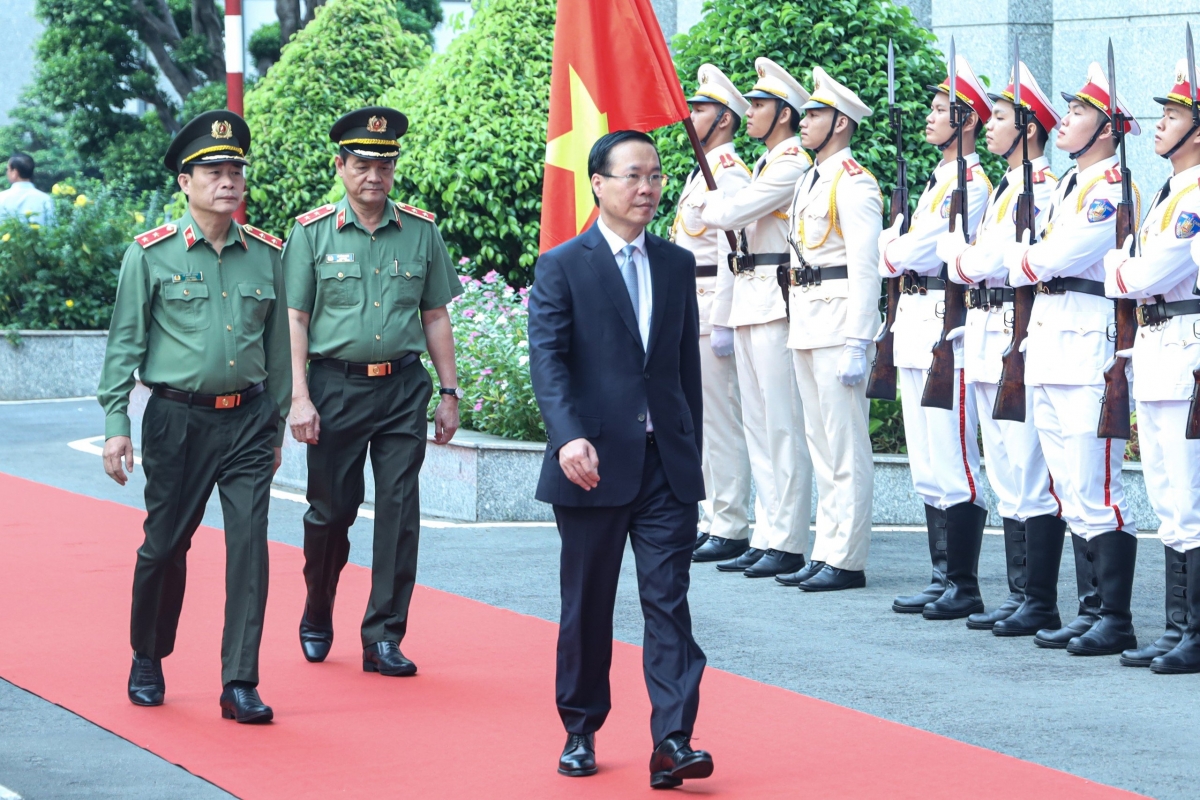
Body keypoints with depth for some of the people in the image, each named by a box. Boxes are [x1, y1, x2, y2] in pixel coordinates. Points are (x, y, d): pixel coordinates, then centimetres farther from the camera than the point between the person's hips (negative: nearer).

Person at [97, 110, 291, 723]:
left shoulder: (267, 254, 7)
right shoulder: (151, 254, -2)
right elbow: (124, 344, 0)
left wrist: (276, 425, 17)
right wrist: (116, 425, -6)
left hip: (248, 420, 2)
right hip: (179, 419, -2)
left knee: (250, 544, -8)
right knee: (165, 546, 7)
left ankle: (240, 684, -5)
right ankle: (147, 662, 30)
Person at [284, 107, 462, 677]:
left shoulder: (420, 232, 6)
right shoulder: (312, 233, 0)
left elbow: (436, 316, 11)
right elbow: (293, 320, -2)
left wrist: (449, 393, 8)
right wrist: (299, 397, -10)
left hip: (403, 389, 2)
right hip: (335, 387, -1)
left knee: (399, 514, -4)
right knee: (331, 511, 7)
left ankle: (384, 639, 2)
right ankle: (317, 619, 30)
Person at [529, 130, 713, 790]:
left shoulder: (677, 265, 12)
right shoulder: (562, 267, -1)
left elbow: (688, 363, 16)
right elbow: (547, 359, -10)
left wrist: (692, 451, 14)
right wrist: (568, 437, -25)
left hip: (667, 464, 3)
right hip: (594, 464, -3)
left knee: (668, 600, -6)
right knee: (587, 607, 8)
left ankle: (672, 742, -11)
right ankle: (580, 732, 22)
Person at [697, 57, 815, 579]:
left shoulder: (794, 162, -12)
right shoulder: (766, 163, 21)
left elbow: (733, 212, -17)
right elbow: (735, 214, 19)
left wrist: (708, 206, 3)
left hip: (777, 298, -10)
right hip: (748, 299, 10)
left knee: (783, 424, -7)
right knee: (758, 423, 11)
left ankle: (788, 544, -5)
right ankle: (766, 537, 16)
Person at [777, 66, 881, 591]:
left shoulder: (853, 183, -11)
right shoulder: (808, 182, 18)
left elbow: (864, 268, -17)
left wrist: (857, 344, -22)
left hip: (838, 322, -10)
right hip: (805, 322, 10)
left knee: (846, 446, -7)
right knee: (820, 443, 12)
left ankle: (847, 561, -5)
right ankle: (826, 553, 16)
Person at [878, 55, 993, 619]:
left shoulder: (974, 184, -11)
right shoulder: (935, 181, 19)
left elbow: (923, 251, -18)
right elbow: (892, 244, 18)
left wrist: (892, 254, 0)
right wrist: (897, 250, -2)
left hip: (948, 328, -10)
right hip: (914, 324, 10)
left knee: (953, 467, -8)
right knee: (927, 468, 11)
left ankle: (965, 588, -4)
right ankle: (942, 578, 17)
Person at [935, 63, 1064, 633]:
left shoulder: (1043, 188, -11)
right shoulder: (1002, 190, 19)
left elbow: (994, 260, -19)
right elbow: (964, 265, 16)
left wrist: (960, 254, -1)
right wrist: (965, 257, -5)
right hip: (985, 338, 10)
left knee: (1030, 477, -7)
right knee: (1006, 477, 11)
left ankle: (1041, 604, -4)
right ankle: (1018, 596, 16)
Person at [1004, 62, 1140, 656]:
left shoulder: (1114, 186, -9)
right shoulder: (1066, 185, 20)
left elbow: (1062, 253, -18)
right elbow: (1012, 257, 18)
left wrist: (1025, 261, -1)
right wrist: (1035, 263, -2)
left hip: (1090, 346, -9)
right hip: (1048, 346, 9)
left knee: (1095, 492, -9)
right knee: (1071, 493, 11)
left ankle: (1116, 621, -5)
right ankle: (1091, 611, 16)